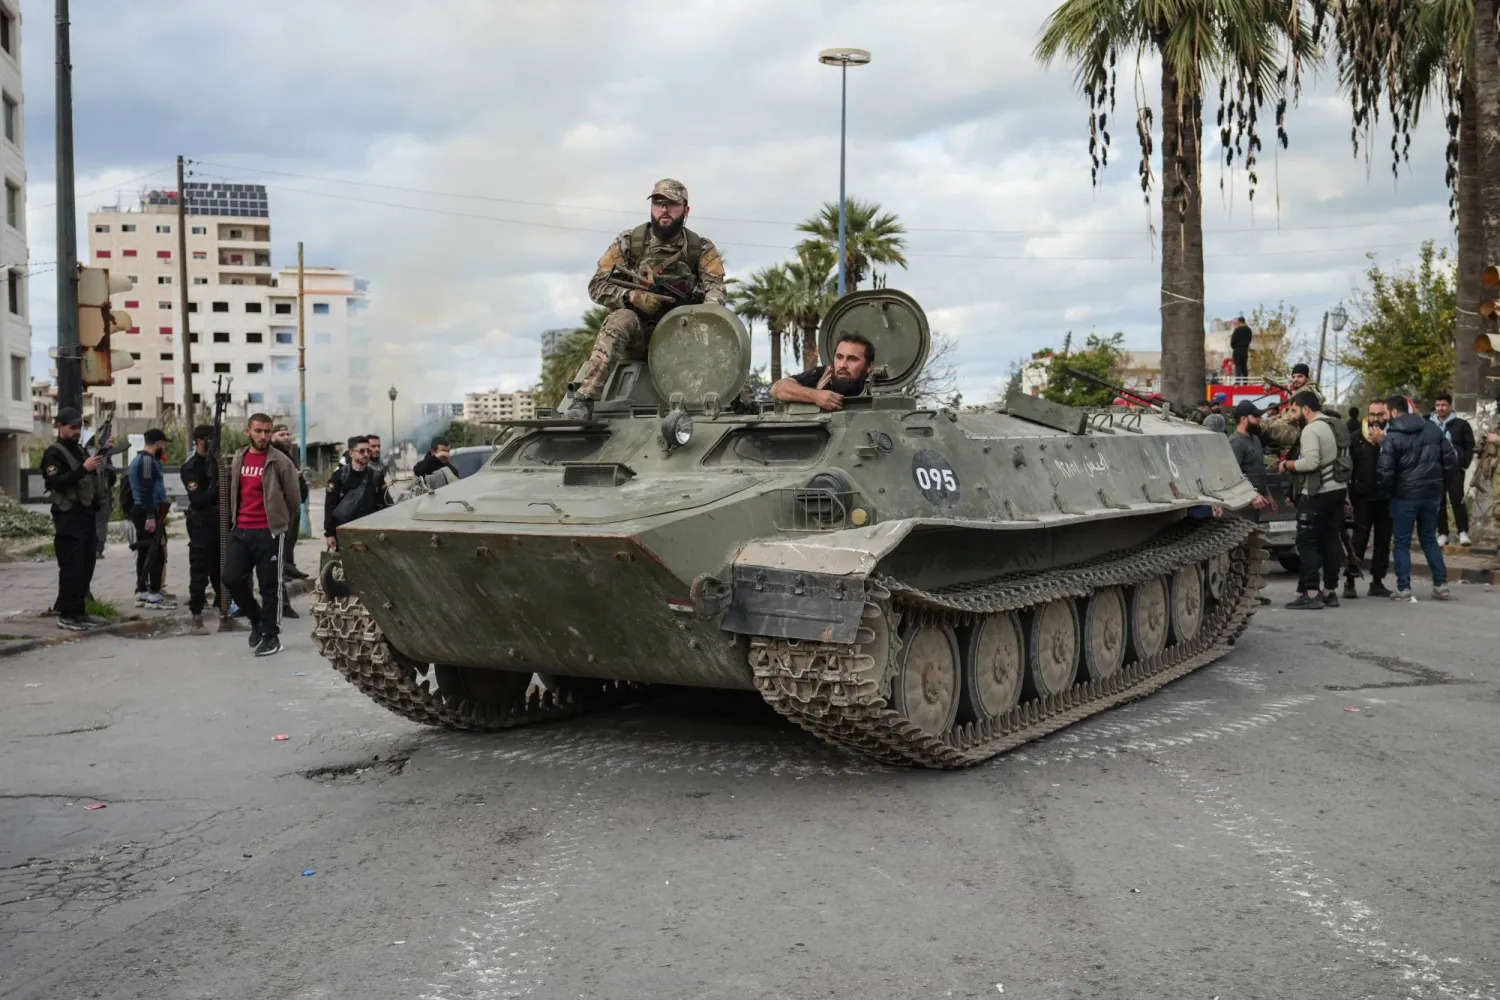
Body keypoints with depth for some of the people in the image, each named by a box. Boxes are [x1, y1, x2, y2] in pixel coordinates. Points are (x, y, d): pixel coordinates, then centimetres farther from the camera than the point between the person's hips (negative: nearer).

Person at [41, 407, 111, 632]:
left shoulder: (79, 450, 18)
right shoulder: (53, 453, -6)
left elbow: (92, 477, 26)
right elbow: (57, 482, -20)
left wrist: (103, 452, 14)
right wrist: (83, 469, -29)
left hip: (86, 516, 8)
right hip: (68, 520, -8)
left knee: (86, 567, 9)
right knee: (71, 568, -9)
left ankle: (79, 612, 16)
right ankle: (66, 615, -5)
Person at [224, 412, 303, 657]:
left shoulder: (280, 462, -6)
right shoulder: (238, 459, 10)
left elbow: (293, 497, 1)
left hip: (268, 532, -5)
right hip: (240, 531, 5)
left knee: (269, 586, 0)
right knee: (232, 579, -2)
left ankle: (271, 636, 9)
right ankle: (256, 619, 22)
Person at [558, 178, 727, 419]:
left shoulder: (701, 248, 4)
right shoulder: (629, 242, 2)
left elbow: (715, 287, -8)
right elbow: (597, 286, -1)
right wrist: (632, 297, -21)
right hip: (635, 331, -1)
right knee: (619, 320, -35)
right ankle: (582, 400, -44)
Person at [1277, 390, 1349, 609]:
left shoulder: (1311, 429, -15)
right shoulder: (1336, 426, 15)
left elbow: (1310, 462, -24)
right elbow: (1344, 458, 19)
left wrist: (1287, 464, -9)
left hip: (1316, 493, -9)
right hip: (1337, 490, 9)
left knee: (1307, 542, -5)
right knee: (1331, 540, 12)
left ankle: (1311, 593, -9)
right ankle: (1330, 591, 16)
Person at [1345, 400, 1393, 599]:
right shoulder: (1356, 437, 2)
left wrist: (1383, 442, -20)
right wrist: (1347, 494, -4)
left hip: (1386, 497, 1)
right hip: (1363, 497, -1)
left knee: (1383, 540, 7)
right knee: (1359, 539, -3)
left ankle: (1377, 581, 15)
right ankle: (1350, 581, 3)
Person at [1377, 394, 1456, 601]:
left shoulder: (1393, 436, -13)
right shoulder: (1432, 428, 3)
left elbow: (1384, 470, -18)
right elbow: (1451, 458, 4)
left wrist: (1388, 489, 0)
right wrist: (1437, 478, 16)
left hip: (1405, 495, -5)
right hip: (1432, 492, 5)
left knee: (1402, 542, 4)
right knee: (1429, 539, 18)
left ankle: (1403, 588, 1)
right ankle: (1441, 585, 15)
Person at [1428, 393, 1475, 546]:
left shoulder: (1461, 424, 2)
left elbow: (1470, 446, 2)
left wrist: (1465, 465, -6)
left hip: (1455, 469, -3)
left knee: (1457, 500, -10)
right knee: (1439, 502, 6)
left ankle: (1463, 532, -3)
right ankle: (1443, 534, 12)